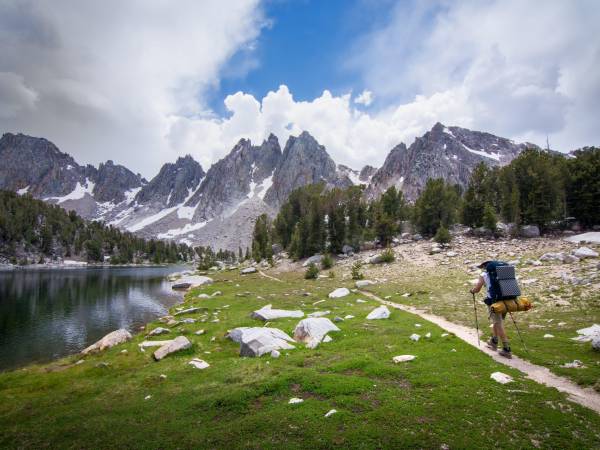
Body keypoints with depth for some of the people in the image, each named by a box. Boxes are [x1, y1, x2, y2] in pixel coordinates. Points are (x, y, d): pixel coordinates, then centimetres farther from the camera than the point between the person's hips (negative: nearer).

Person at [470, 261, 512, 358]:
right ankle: (493, 342, 38)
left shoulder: (484, 275, -1)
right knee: (497, 322, 22)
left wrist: (472, 290, 16)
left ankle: (507, 349, -1)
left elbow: (476, 289, -4)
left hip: (493, 301, -6)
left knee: (499, 325, 0)